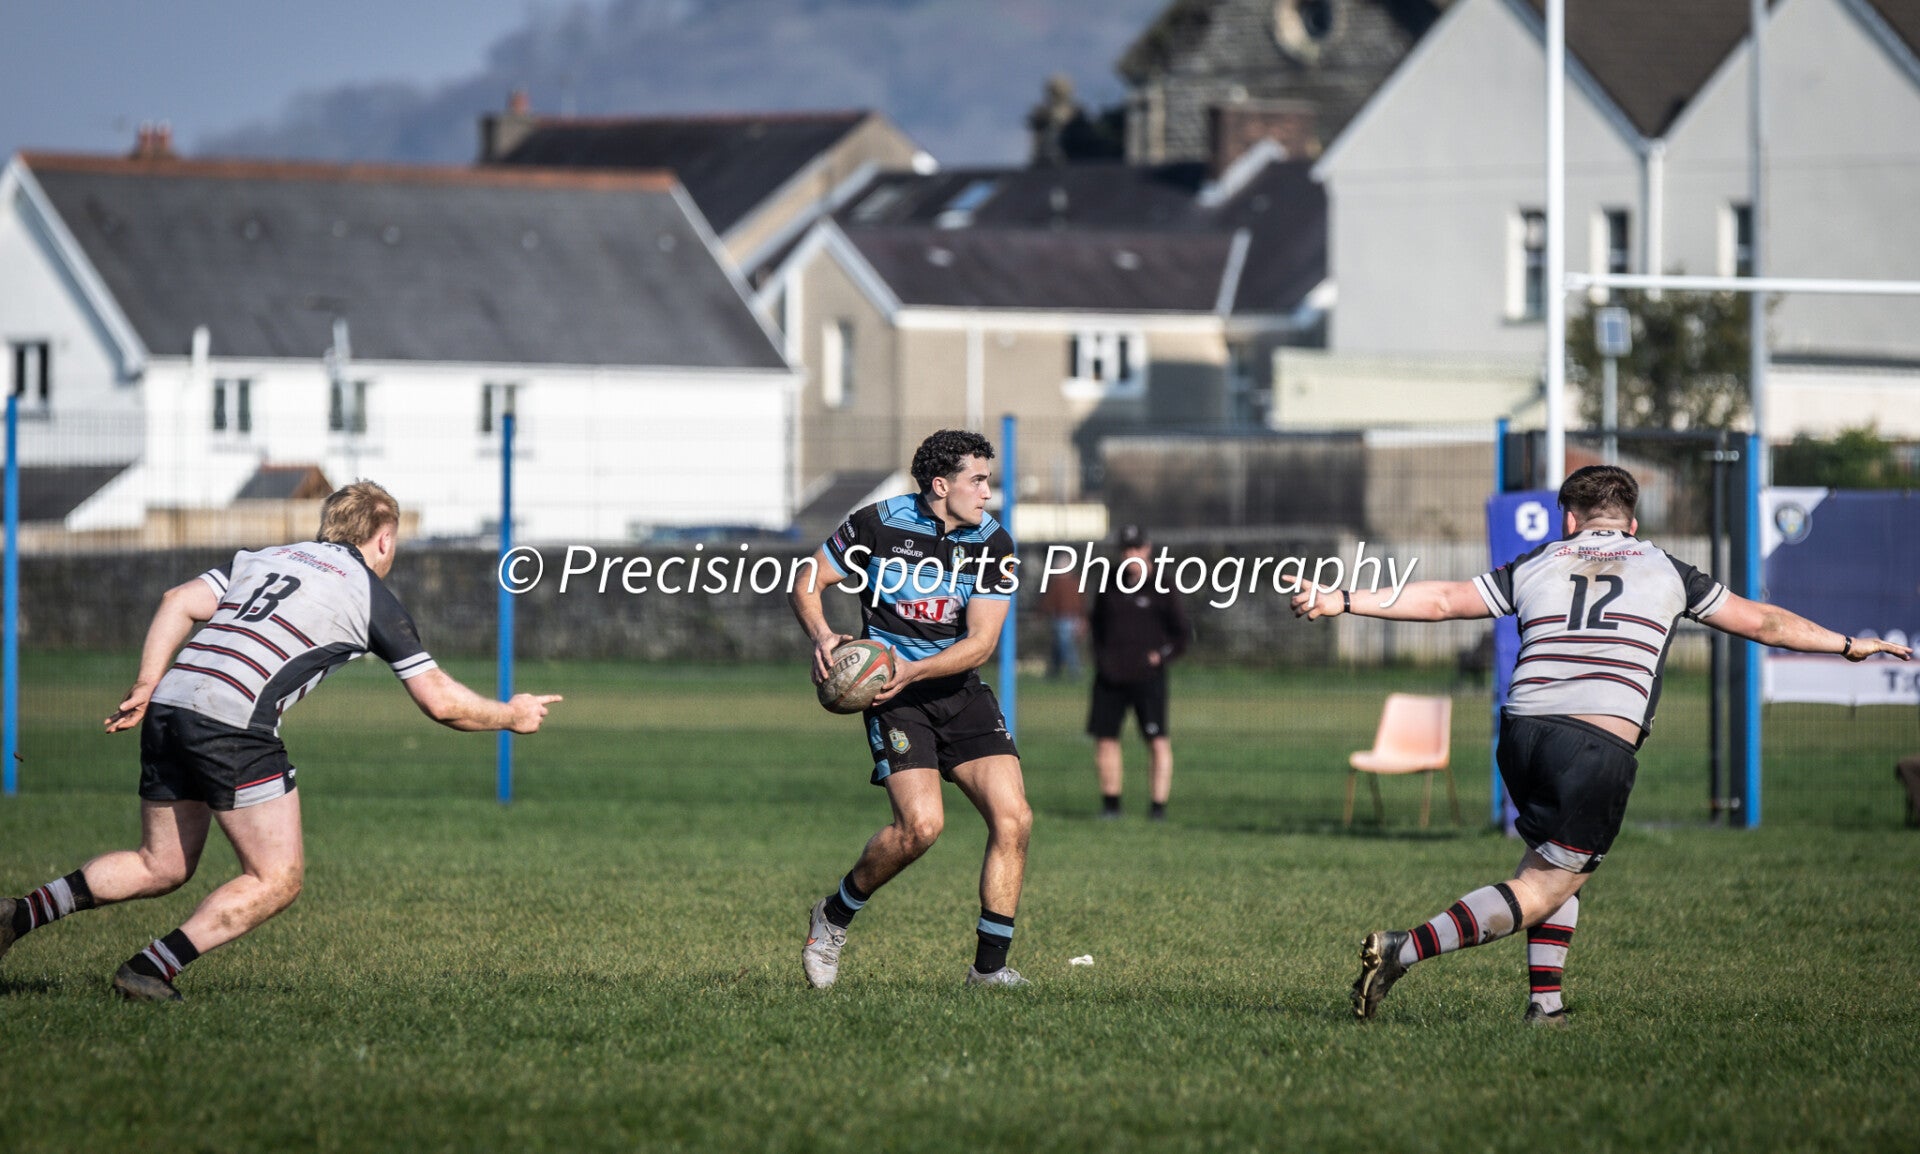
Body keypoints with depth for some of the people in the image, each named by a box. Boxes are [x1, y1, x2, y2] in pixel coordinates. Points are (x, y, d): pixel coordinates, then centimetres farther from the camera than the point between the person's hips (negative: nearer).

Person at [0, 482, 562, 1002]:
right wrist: (511, 715, 27)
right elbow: (439, 701, 11)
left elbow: (178, 602, 11)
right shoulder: (373, 597, 11)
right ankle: (152, 969, -8)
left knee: (161, 867, 20)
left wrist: (145, 687, 7)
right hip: (234, 723, -7)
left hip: (170, 705, 7)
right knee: (277, 879, 3)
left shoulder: (260, 557, 26)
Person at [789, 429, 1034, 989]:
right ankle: (833, 918, 4)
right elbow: (806, 586, 1)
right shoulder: (878, 524, -10)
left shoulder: (993, 543, -4)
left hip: (960, 690, 4)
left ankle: (989, 966, -1)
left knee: (1013, 818, -11)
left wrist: (914, 670, -24)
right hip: (894, 696, -4)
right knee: (921, 823, -22)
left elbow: (981, 642, -8)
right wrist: (821, 635, -20)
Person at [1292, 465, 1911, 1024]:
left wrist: (1342, 601, 22)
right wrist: (1849, 645, 37)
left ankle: (1544, 1003, 15)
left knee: (1555, 862, 26)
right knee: (1543, 890, -3)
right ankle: (1404, 951, -18)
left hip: (1521, 734, 4)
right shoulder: (1664, 569, 17)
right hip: (1600, 743, -4)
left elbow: (1442, 600, 16)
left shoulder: (1536, 564, 19)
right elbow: (1761, 621, 25)